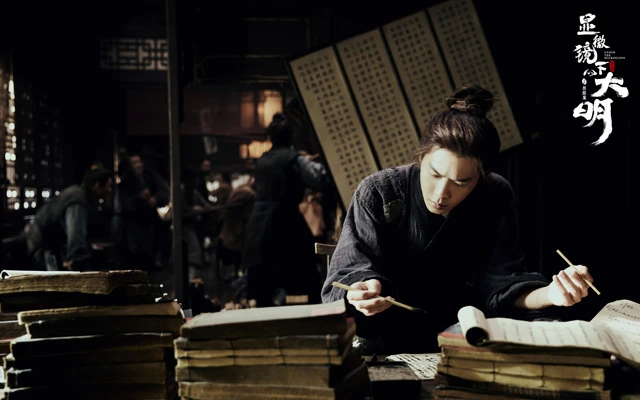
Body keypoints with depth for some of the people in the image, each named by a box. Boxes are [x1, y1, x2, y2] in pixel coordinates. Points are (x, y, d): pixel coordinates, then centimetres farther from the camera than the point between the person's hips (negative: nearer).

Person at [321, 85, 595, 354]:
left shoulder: (496, 200, -7)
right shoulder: (376, 194, -15)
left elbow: (498, 282, -10)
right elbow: (348, 273, -18)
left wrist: (548, 294, -31)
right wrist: (364, 291, -42)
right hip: (381, 339, -2)